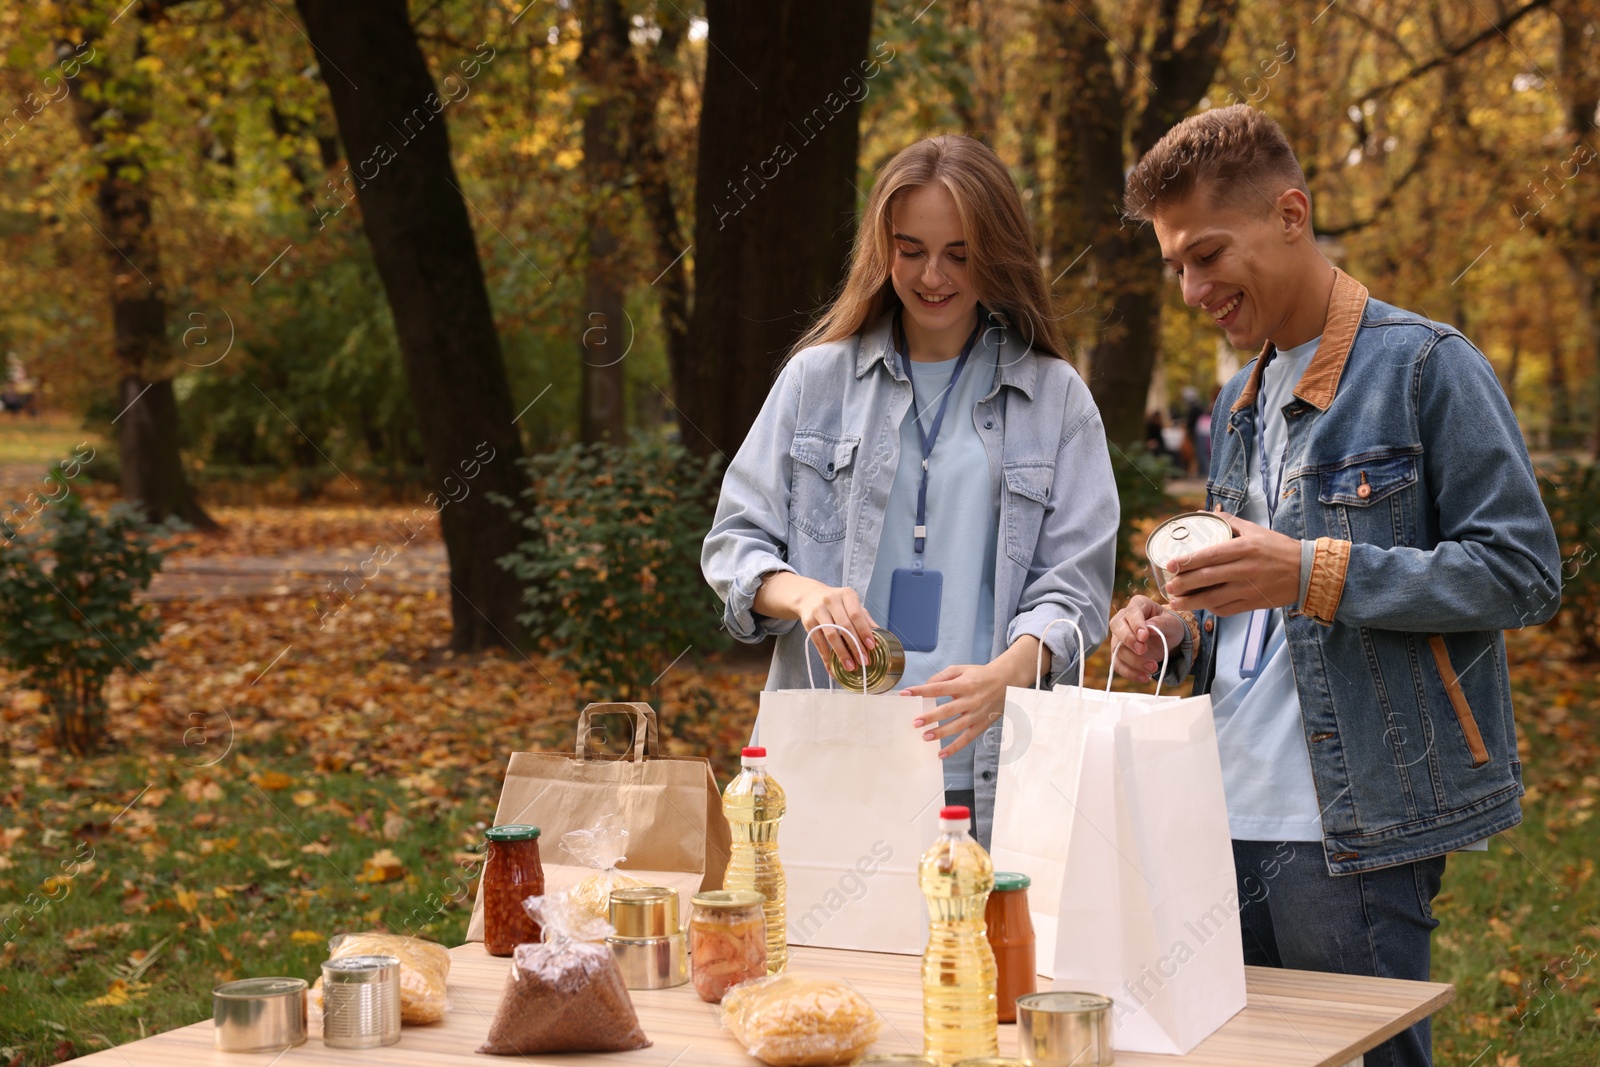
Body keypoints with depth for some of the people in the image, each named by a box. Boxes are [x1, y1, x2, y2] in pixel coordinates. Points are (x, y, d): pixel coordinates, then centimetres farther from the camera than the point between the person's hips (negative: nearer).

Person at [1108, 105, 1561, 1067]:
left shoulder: (1426, 365, -6)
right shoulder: (1241, 402, 19)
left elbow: (1523, 573, -12)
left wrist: (1316, 574, -20)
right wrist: (1181, 627, 6)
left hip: (1356, 840, -7)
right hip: (1230, 824, 7)